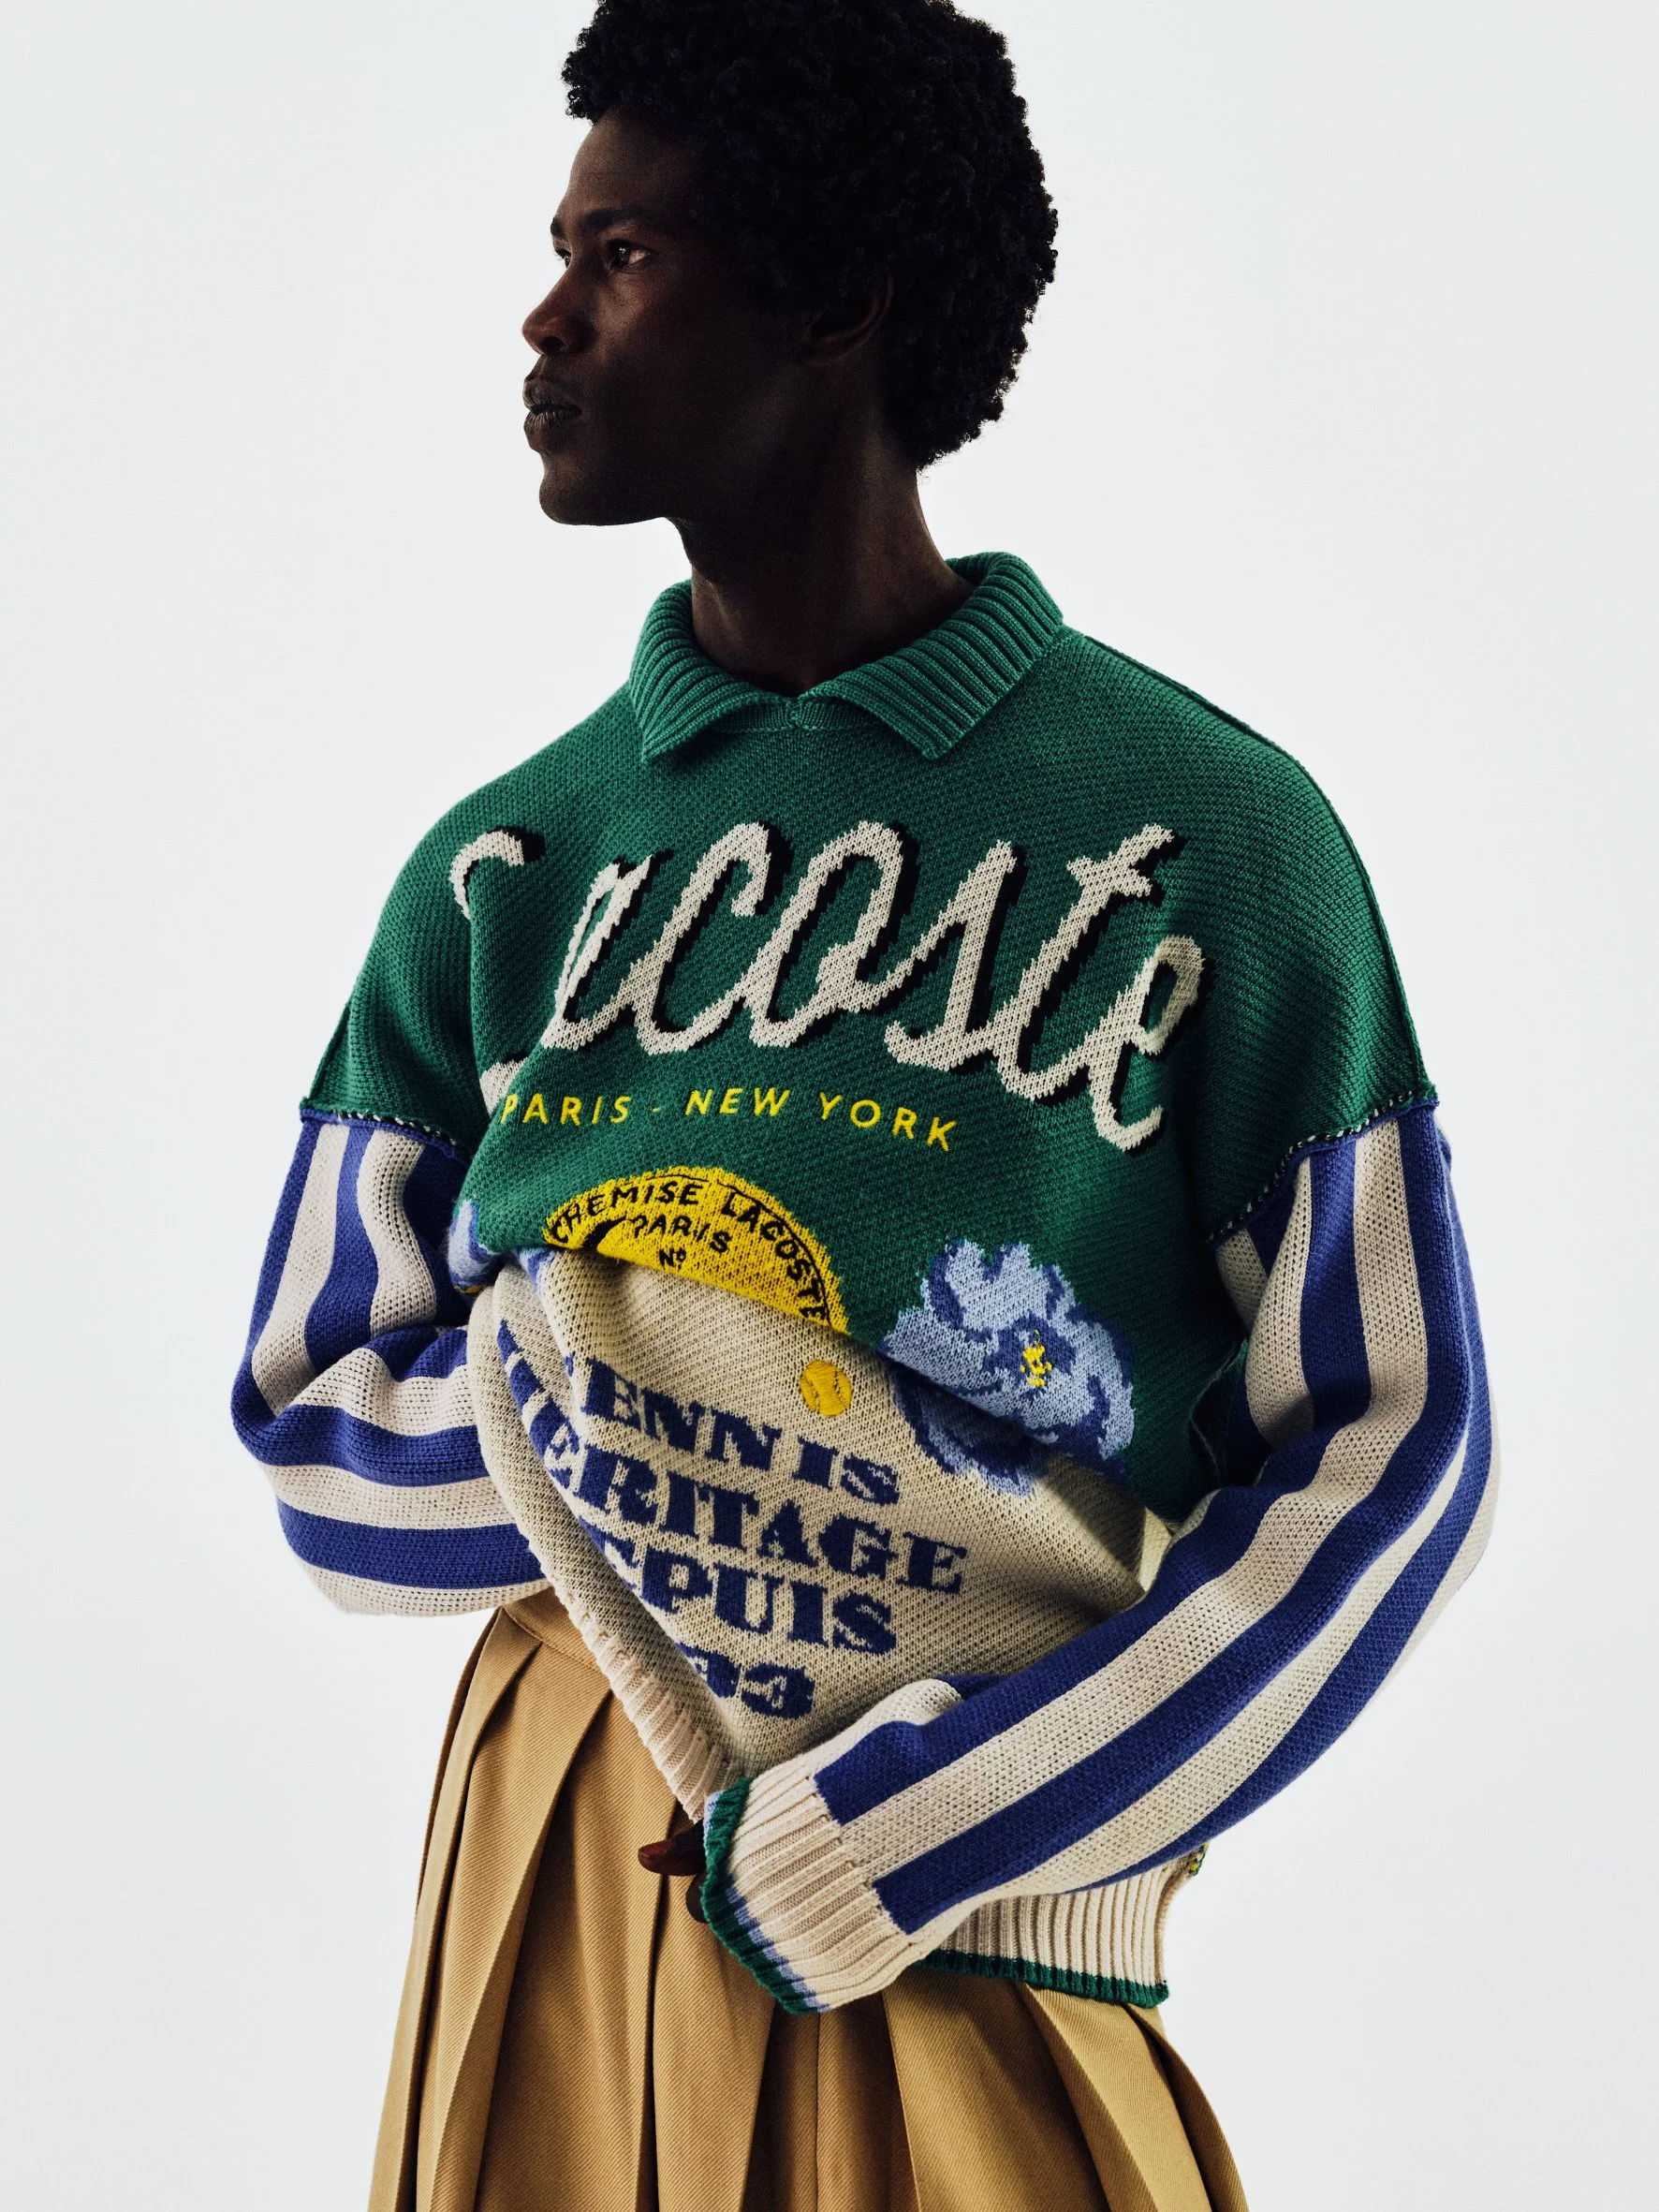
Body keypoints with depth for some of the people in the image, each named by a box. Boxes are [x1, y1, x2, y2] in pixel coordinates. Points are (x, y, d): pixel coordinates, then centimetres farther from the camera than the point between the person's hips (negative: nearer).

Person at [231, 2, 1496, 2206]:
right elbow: (317, 1443, 5)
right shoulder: (503, 870, 4)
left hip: (965, 1945, -3)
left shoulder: (1208, 838, -7)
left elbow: (1393, 1451, -8)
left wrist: (877, 1847, -14)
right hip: (546, 1872, 3)